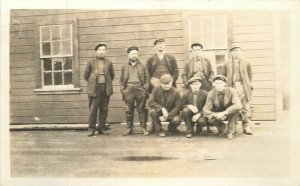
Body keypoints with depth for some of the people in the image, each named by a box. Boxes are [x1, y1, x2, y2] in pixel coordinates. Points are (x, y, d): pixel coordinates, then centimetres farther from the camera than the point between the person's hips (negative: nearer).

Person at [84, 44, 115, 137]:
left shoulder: (109, 63, 10)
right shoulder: (91, 62, 5)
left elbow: (112, 75, 19)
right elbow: (86, 75, 11)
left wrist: (107, 83, 12)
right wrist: (91, 83, 9)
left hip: (106, 89, 2)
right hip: (94, 89, -2)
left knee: (104, 110, 4)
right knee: (93, 109, -3)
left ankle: (101, 128, 14)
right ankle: (91, 129, 4)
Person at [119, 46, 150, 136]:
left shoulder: (142, 66, 10)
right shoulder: (124, 66, 13)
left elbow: (147, 78, 8)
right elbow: (121, 79, 14)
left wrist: (145, 88, -2)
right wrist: (122, 89, 3)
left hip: (140, 89, -1)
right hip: (128, 90, 1)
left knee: (141, 109, 0)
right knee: (128, 110, 3)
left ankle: (143, 128, 5)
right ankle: (129, 128, 11)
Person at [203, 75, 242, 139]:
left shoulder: (231, 91, -21)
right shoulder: (211, 93, -15)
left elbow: (238, 106, -35)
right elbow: (206, 110, -18)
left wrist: (223, 113, -40)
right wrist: (216, 115, -37)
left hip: (230, 114, -1)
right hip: (217, 114, 1)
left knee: (235, 109, -33)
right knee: (210, 119, -31)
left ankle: (231, 131, -16)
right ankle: (222, 126, 4)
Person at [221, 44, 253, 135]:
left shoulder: (246, 62, 9)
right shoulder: (227, 63, 9)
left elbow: (250, 75, 16)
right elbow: (224, 75, 15)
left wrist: (248, 84, 10)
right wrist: (226, 85, 6)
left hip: (243, 87, 0)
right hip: (232, 87, 0)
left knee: (245, 108, -2)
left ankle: (246, 127, 5)